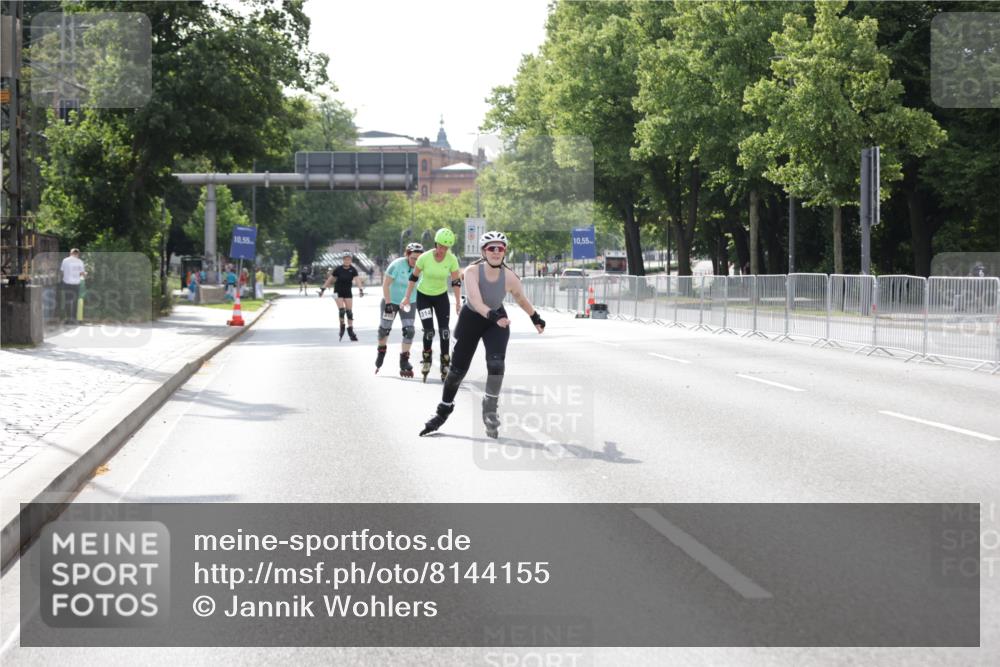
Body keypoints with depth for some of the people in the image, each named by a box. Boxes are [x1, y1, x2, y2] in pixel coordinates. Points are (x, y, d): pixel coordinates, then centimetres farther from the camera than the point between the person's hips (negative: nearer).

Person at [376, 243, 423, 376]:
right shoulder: (397, 265, -23)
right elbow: (385, 284, -20)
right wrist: (388, 303, -24)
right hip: (391, 300, -2)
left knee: (409, 330, -11)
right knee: (385, 328, 9)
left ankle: (404, 362, -2)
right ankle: (381, 352, 38)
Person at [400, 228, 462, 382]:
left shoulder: (452, 260, -16)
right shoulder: (425, 258, -21)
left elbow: (456, 281, -5)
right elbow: (414, 277, -7)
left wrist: (458, 302, -7)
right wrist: (407, 297, -4)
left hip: (441, 296, 2)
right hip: (423, 296, -2)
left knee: (444, 331, -6)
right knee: (429, 331, -10)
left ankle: (445, 363, 7)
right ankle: (426, 358, 16)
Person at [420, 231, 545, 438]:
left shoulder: (509, 277, -21)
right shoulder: (473, 271, -28)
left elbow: (521, 299, -1)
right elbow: (475, 299, -42)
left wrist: (536, 318, 12)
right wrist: (492, 316, -59)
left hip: (497, 321, 1)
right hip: (471, 319, -1)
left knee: (496, 364, -21)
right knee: (458, 369, 5)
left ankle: (490, 411, -2)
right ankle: (442, 412, 26)